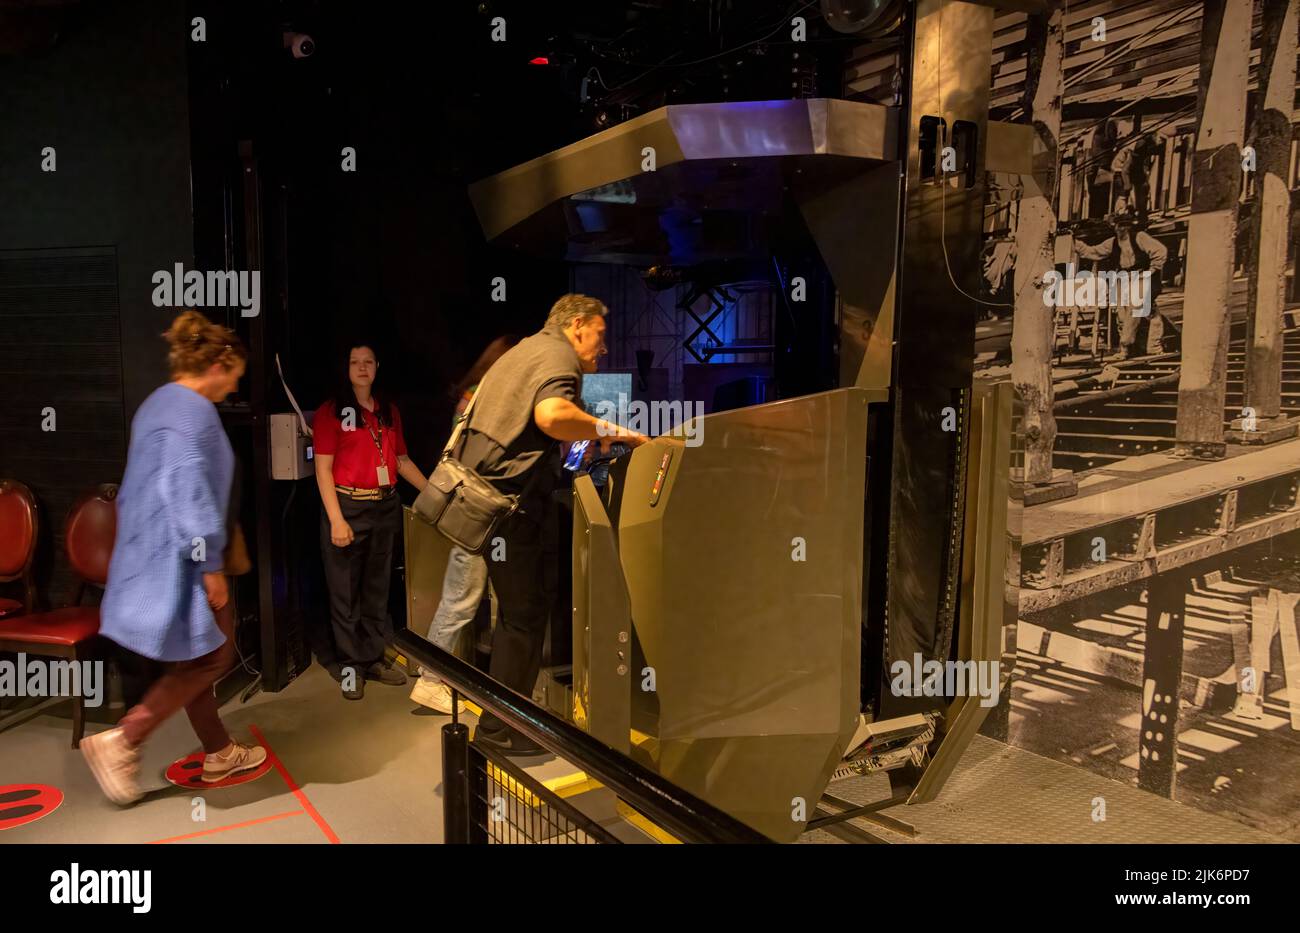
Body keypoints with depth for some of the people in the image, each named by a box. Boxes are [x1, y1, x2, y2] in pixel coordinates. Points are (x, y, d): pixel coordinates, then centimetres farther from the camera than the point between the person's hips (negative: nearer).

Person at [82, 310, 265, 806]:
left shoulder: (159, 403, 13)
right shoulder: (193, 412, -19)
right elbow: (190, 493, -25)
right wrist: (211, 566, -20)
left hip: (151, 554, 10)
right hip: (178, 559, -10)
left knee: (195, 659, 17)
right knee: (211, 656, 1)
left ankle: (218, 752, 28)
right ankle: (122, 741, 1)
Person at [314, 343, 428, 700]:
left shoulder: (389, 411, 14)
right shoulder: (331, 412, -2)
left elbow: (401, 460, 18)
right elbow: (323, 469, -8)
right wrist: (336, 520, -16)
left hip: (385, 507, 5)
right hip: (348, 507, -5)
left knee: (377, 589, 12)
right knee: (346, 590, 2)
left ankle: (373, 658, 24)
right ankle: (350, 664, 14)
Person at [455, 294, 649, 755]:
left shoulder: (526, 349, 23)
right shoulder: (558, 355, -9)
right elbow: (551, 415, -30)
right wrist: (612, 431, -17)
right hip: (507, 496, -10)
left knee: (517, 609, 17)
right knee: (524, 615, -1)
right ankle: (501, 728, 7)